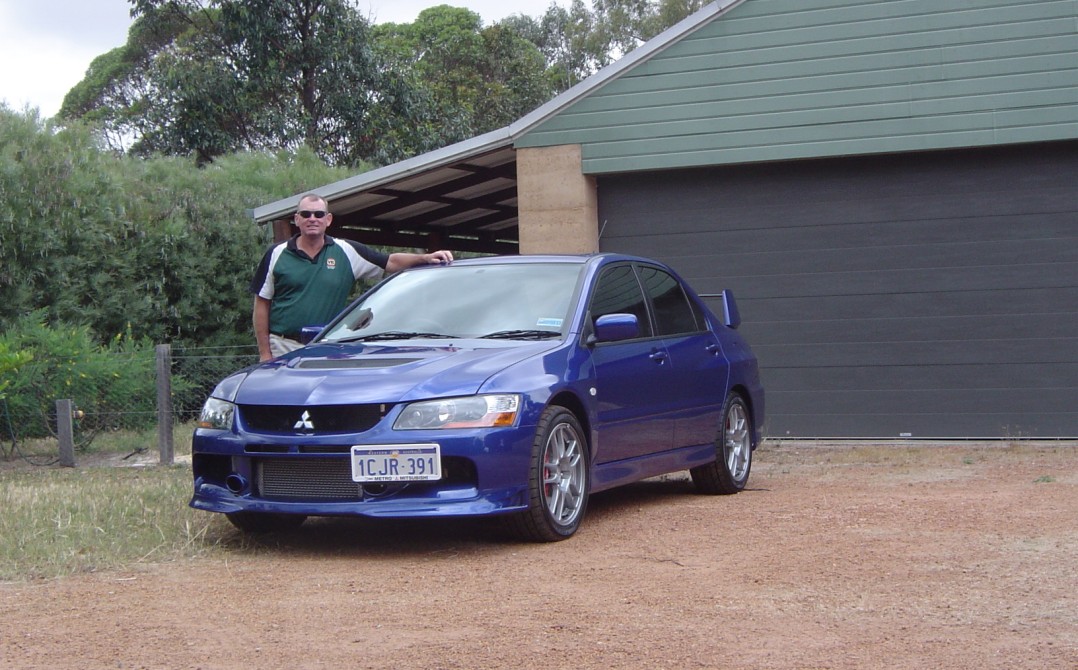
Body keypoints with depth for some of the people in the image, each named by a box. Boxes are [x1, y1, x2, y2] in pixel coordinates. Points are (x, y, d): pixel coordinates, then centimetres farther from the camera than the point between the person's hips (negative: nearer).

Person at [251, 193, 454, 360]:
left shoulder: (346, 252, 7)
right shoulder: (277, 255, 4)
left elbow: (391, 262, 6)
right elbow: (261, 305, 5)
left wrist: (425, 258, -11)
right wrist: (264, 353, -1)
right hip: (283, 347, -1)